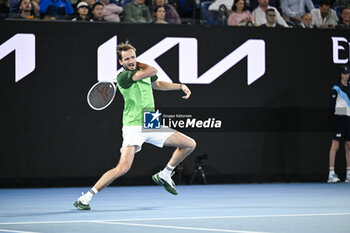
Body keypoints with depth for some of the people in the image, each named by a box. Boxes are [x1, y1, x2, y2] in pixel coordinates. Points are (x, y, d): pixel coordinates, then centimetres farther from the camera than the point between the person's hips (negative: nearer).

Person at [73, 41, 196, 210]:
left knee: (190, 144, 7)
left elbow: (157, 84, 32)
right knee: (123, 168, -24)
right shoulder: (123, 77, -15)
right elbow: (153, 70, -21)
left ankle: (164, 175, 23)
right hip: (134, 127, -7)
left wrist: (181, 86, 25)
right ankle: (86, 198, -17)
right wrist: (139, 66, -4)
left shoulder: (143, 72, 9)